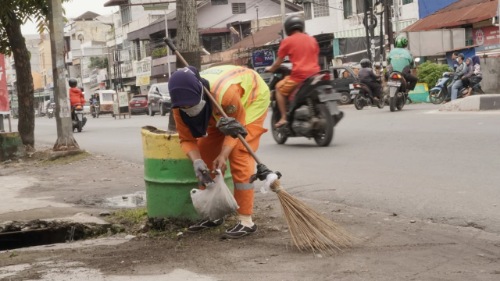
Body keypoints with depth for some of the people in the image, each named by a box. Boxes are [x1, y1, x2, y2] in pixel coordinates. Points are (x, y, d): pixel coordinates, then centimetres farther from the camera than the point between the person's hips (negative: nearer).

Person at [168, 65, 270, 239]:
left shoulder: (225, 93, -44)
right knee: (206, 153, 1)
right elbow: (187, 139, -17)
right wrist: (196, 160, -36)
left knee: (238, 155, -19)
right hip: (220, 112, 6)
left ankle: (246, 220, -16)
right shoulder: (180, 106, -27)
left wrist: (224, 155, -38)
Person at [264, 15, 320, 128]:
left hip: (299, 76, -5)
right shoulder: (312, 39, 18)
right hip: (314, 75, 5)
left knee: (279, 88, 14)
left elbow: (279, 61, 8)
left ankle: (283, 118, 4)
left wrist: (271, 69, 28)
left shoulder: (287, 41, 3)